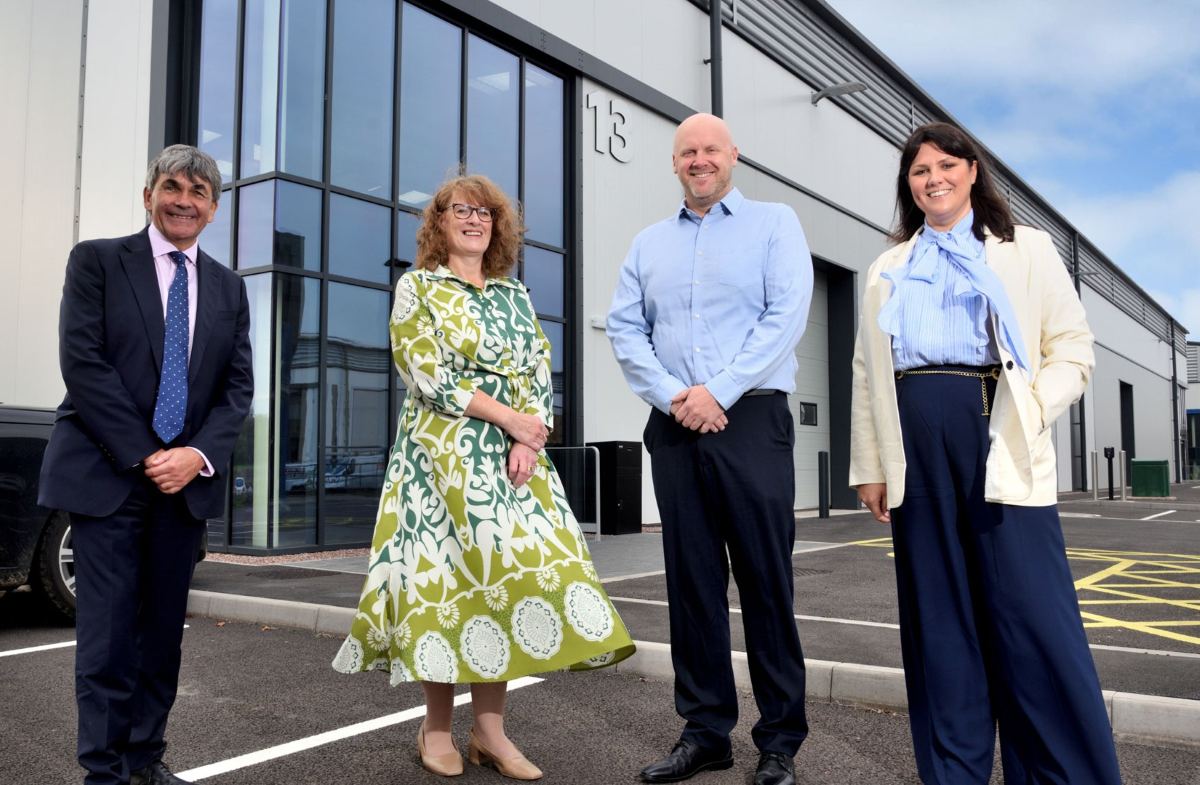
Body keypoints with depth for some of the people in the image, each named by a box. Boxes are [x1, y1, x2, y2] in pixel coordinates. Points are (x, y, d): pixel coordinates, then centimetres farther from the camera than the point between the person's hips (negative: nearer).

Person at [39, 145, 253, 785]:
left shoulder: (228, 287, 13)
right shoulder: (97, 260, 3)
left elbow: (238, 385, 8)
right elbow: (82, 363, -7)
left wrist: (198, 455, -8)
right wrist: (144, 455, -12)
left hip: (186, 477, 4)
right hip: (105, 473, -3)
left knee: (163, 630, 9)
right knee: (107, 633, -2)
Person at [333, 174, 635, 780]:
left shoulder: (515, 296, 18)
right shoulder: (416, 287, 5)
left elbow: (539, 373, 9)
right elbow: (427, 373, -8)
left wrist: (527, 441, -8)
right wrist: (508, 416, -13)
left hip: (514, 454, 4)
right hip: (443, 450, -4)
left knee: (508, 569, -2)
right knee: (446, 570, -5)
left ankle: (490, 731, 7)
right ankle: (437, 729, 9)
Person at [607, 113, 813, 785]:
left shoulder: (775, 223, 7)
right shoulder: (648, 244, 18)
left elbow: (787, 315, -6)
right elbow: (625, 330, 9)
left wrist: (716, 391, -13)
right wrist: (673, 396, -7)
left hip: (751, 421, -3)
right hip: (675, 427, 4)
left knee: (766, 582, -1)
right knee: (693, 583, 7)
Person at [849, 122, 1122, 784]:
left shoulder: (1026, 250, 12)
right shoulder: (887, 270, 18)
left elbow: (1073, 348, 5)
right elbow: (868, 375, 14)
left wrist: (1030, 413, -12)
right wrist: (869, 468, 8)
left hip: (997, 435, -2)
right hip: (915, 444, 3)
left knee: (1033, 618, -6)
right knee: (937, 618, 6)